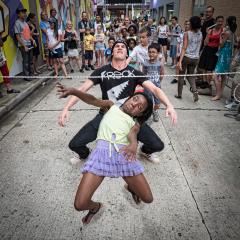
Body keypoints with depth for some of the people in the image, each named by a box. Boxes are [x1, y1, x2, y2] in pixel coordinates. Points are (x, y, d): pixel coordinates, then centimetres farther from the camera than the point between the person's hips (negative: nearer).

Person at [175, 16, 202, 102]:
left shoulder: (187, 33, -10)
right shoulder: (200, 34, 3)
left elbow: (184, 48, -17)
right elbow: (199, 47, 7)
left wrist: (180, 61, -20)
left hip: (186, 57, -4)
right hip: (195, 58, 4)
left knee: (181, 75, 10)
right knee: (190, 75, 17)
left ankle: (179, 94, 15)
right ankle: (195, 91, -4)